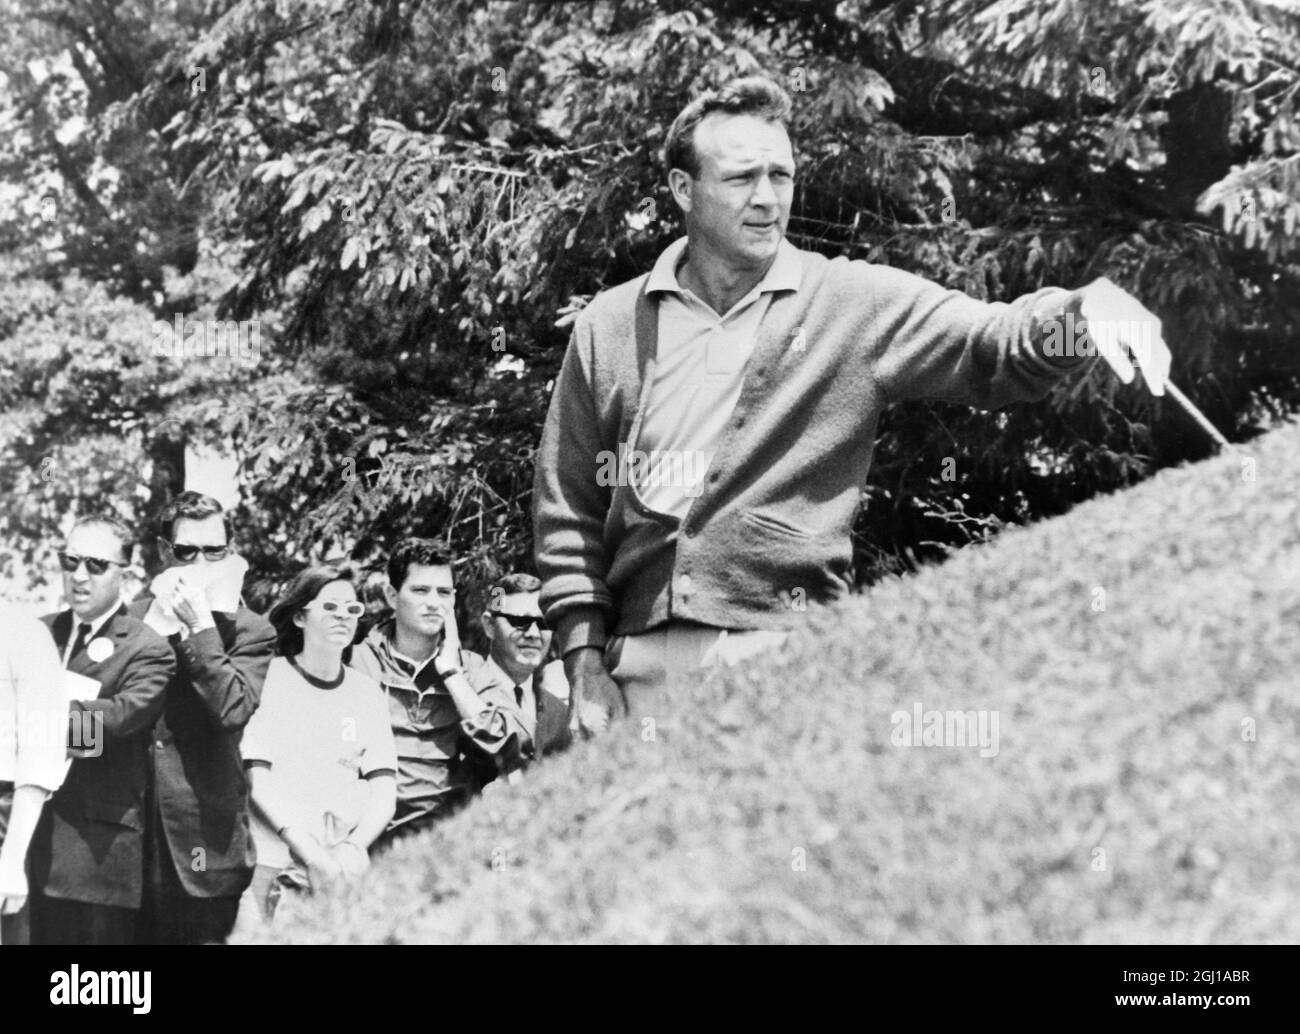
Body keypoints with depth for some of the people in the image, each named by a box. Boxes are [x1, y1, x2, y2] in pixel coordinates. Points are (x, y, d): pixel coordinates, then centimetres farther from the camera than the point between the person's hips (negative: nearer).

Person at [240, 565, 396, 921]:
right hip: (273, 865, -3)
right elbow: (257, 782, -5)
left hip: (346, 869, 3)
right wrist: (312, 854, -13)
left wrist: (354, 848, -11)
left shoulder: (366, 691, 12)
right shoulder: (268, 678, 2)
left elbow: (384, 793, 7)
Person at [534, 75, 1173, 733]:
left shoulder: (858, 306, 3)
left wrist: (1082, 312, -32)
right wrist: (584, 657, 3)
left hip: (788, 654, -2)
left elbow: (994, 346, -10)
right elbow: (567, 512, 11)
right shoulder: (610, 328, 8)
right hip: (642, 659, 2)